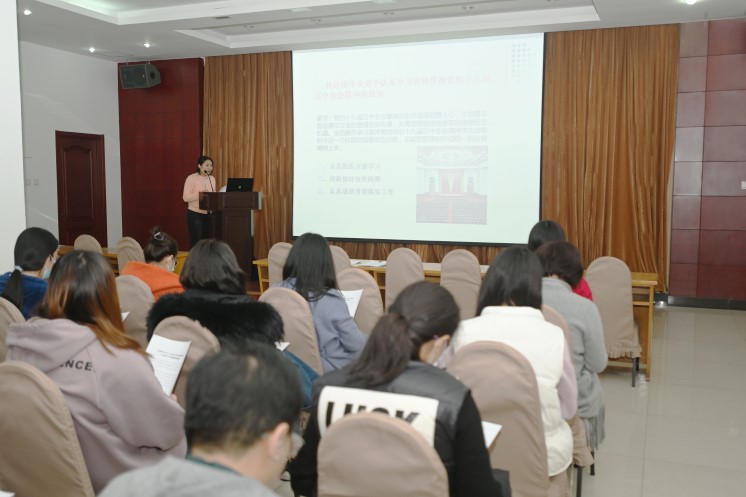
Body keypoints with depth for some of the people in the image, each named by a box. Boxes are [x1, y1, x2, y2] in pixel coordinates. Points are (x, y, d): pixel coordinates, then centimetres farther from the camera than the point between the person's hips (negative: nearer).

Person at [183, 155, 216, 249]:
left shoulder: (212, 178, 10)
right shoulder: (191, 178, -8)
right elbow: (186, 197, -15)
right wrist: (200, 194, -26)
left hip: (209, 214, 6)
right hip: (195, 215, -6)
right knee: (195, 242, -4)